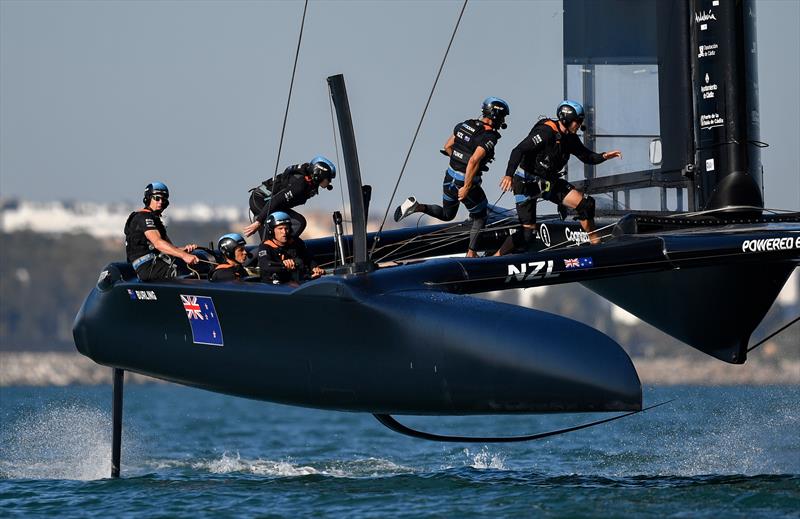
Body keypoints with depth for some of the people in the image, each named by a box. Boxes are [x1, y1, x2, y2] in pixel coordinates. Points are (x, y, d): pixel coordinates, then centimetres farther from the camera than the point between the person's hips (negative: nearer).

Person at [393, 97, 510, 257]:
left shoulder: (465, 125, 3)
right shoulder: (489, 137, -20)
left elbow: (447, 146, 13)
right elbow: (473, 161, -30)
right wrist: (466, 188, -25)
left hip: (450, 177, 6)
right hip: (467, 182, -6)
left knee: (447, 215, 26)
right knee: (480, 218, 19)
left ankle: (417, 206, 5)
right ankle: (471, 253, 17)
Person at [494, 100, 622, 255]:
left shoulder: (570, 138, 2)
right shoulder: (546, 132, -23)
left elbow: (587, 157, 12)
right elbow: (518, 151, -28)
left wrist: (604, 156, -8)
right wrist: (509, 175, -40)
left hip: (549, 182, 8)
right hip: (527, 183, -8)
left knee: (585, 204, -3)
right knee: (528, 233, -13)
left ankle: (595, 243, 13)